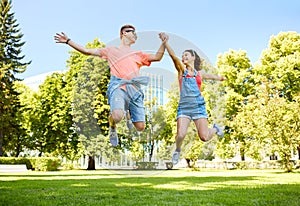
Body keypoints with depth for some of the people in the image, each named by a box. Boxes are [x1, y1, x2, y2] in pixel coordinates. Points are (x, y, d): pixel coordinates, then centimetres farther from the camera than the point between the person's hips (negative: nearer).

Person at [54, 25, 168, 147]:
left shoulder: (137, 54, 31)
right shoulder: (111, 51, 23)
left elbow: (157, 57, 22)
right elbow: (87, 51, 21)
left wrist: (163, 42, 8)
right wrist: (68, 41, 16)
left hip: (135, 89, 4)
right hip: (118, 87, -3)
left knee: (140, 127, -4)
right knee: (117, 116, -34)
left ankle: (128, 113, 32)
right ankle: (112, 127, 5)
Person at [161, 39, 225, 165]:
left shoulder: (200, 73, 13)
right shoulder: (182, 70, 8)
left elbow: (212, 77, 34)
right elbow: (173, 56, -8)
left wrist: (220, 78, 17)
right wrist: (165, 42, -20)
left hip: (198, 106, 1)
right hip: (184, 106, 0)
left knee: (204, 137, -6)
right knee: (180, 135, -18)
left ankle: (215, 129, 30)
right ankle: (177, 150, 16)